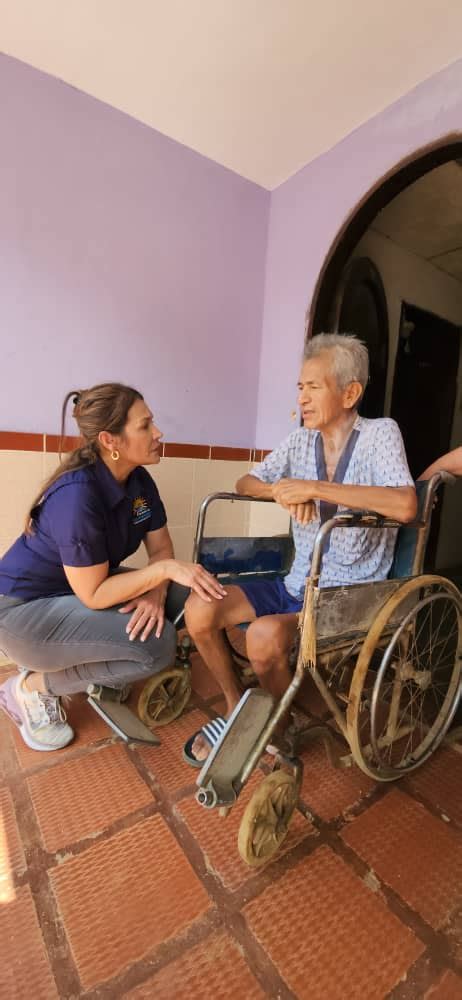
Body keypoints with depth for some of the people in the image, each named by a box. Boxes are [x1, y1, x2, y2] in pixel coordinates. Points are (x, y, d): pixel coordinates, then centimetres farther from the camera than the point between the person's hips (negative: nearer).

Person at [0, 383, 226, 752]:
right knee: (157, 645, -21)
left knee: (182, 600, -6)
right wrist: (166, 569, -31)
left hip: (84, 587, 8)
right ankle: (33, 688, 0)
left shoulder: (138, 480, -7)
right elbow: (94, 594, -27)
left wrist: (156, 591, -20)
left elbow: (160, 547, -3)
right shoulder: (77, 495, -31)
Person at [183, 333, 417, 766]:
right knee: (199, 609, -11)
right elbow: (244, 483, 9)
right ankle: (236, 708, 14)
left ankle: (280, 728, 5)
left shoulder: (380, 433, -9)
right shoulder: (301, 440, 7)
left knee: (264, 635, -30)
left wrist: (313, 488, -25)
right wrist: (282, 490, -13)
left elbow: (405, 506, -26)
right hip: (295, 584, 5)